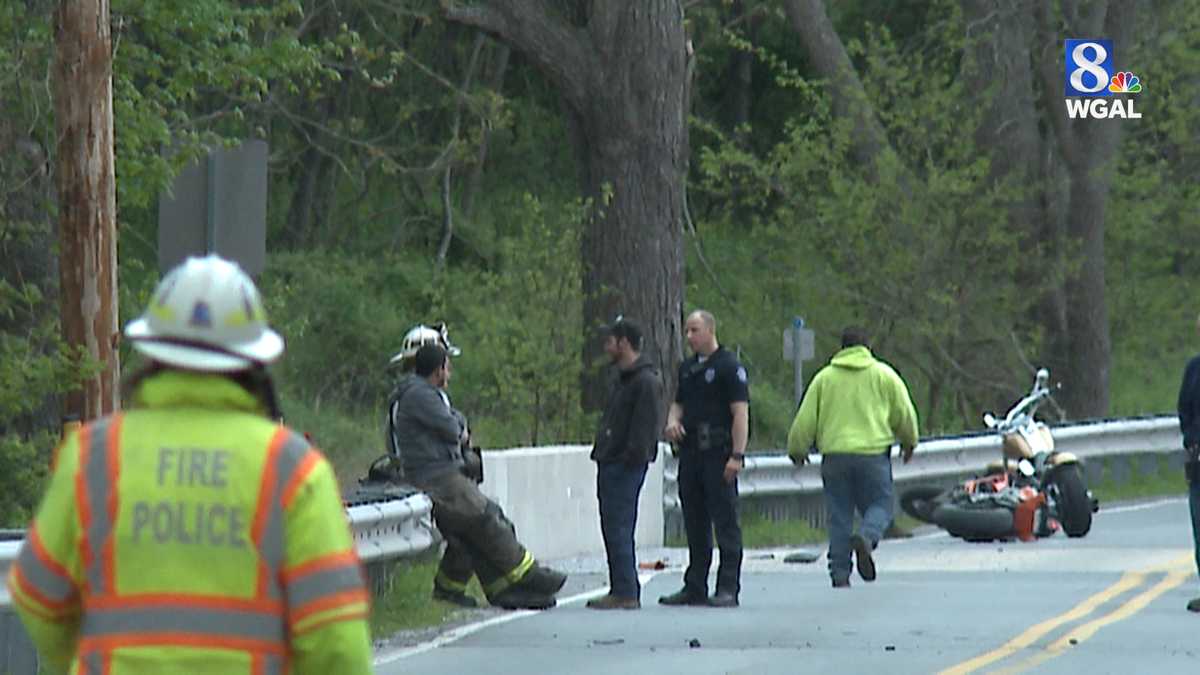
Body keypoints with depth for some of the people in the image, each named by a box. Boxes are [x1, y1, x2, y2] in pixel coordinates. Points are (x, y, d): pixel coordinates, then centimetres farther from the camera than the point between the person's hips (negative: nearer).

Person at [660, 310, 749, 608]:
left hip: (718, 453, -8)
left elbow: (740, 412, -12)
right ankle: (694, 587, 16)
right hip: (691, 451, 8)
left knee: (725, 522, -6)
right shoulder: (687, 368, 17)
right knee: (694, 524, 11)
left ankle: (728, 589, -6)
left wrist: (737, 455, -19)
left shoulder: (728, 366, -7)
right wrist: (673, 421, 4)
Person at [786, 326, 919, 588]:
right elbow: (905, 413, 7)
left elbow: (805, 420, 7)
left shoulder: (825, 377, 8)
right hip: (873, 453, -2)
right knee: (881, 504, 8)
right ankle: (867, 538, -24)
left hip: (835, 456, 2)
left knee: (839, 517, 6)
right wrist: (908, 442, 26)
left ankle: (839, 574, 1)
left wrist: (797, 449, 23)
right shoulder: (884, 374, 5)